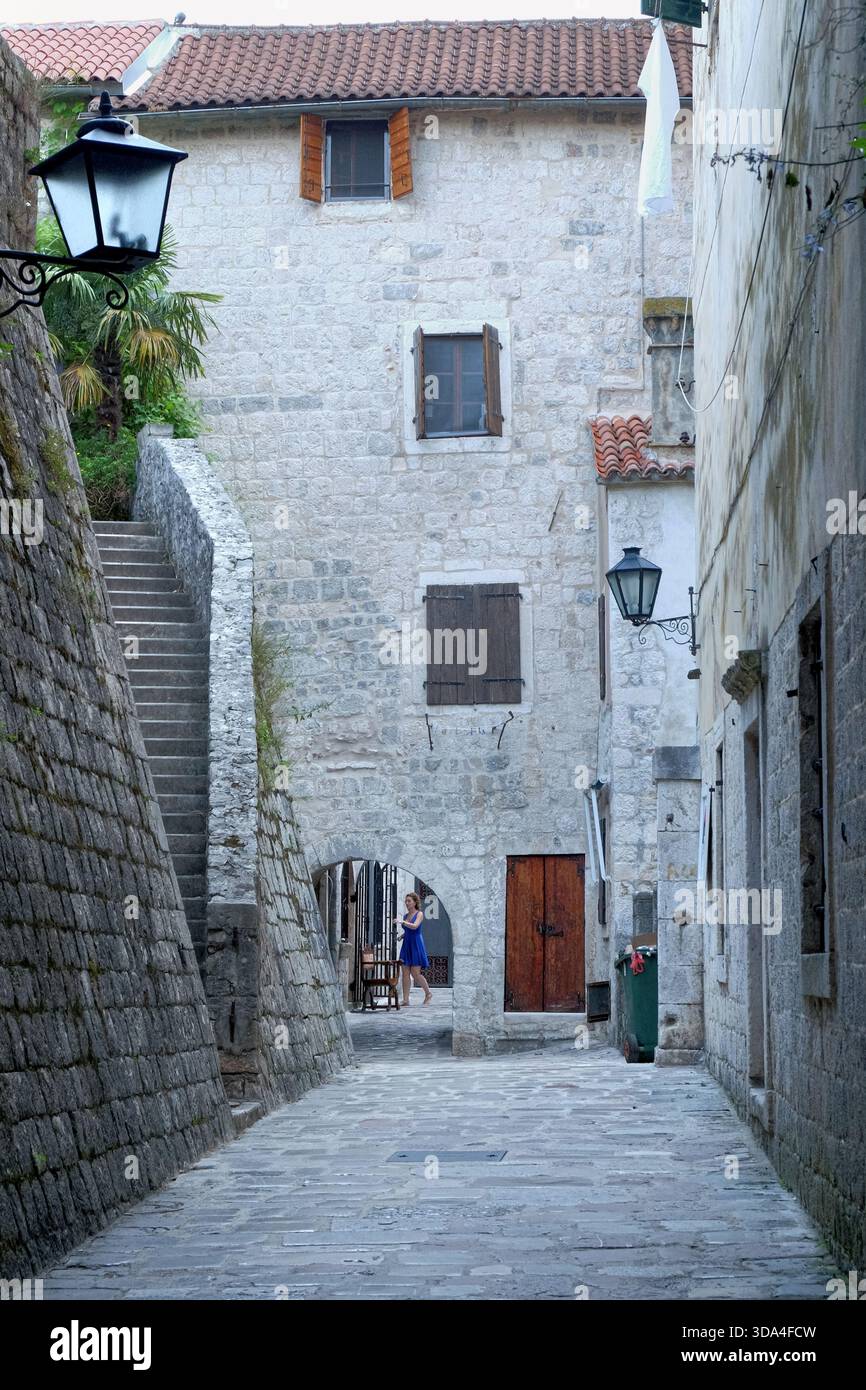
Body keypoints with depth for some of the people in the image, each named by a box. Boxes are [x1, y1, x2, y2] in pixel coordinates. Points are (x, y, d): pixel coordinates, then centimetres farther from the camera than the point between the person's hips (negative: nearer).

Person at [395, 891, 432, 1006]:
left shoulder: (419, 914, -4)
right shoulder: (406, 916, 15)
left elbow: (415, 926, -22)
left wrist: (402, 922, -34)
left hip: (416, 945, -6)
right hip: (406, 945, 6)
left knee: (415, 974, -7)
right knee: (405, 973, -2)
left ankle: (428, 993, 16)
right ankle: (405, 1000, -3)